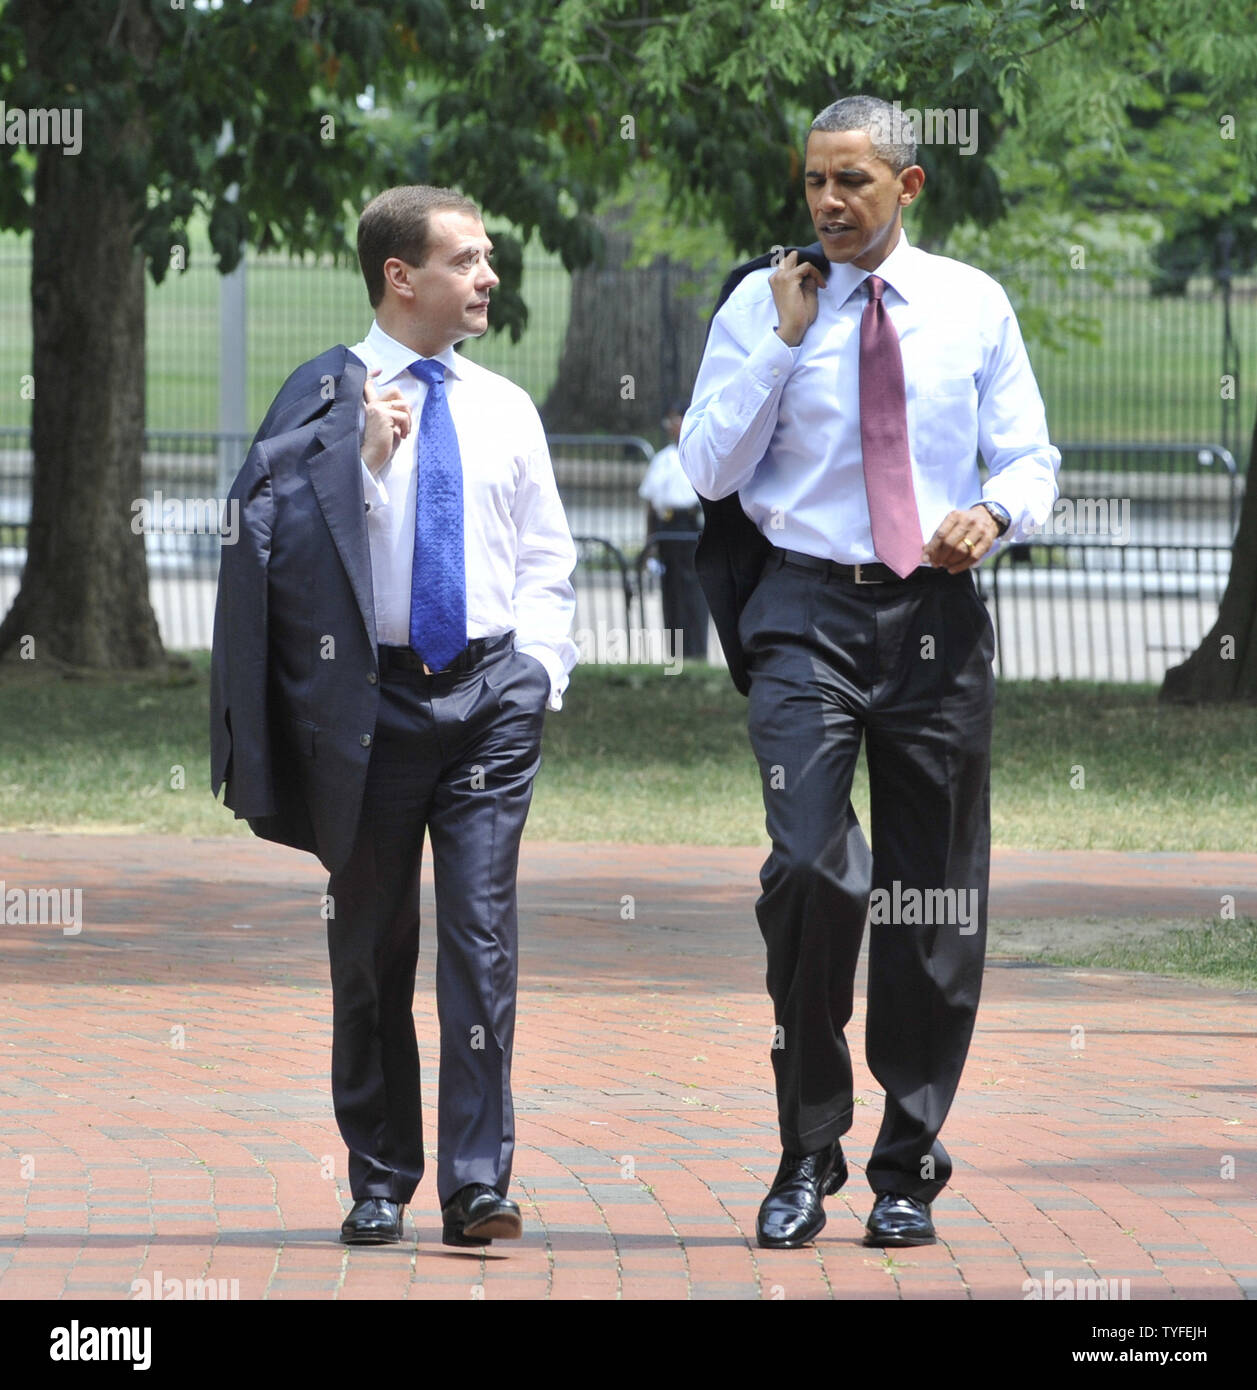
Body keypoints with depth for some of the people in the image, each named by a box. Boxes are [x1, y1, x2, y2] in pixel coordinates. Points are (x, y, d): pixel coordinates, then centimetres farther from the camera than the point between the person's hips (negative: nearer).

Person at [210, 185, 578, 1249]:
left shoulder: (505, 410, 12)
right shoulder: (326, 399, 0)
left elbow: (546, 562, 17)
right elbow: (291, 545, -6)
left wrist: (537, 669, 4)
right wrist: (366, 459, -16)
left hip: (489, 694, 2)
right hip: (370, 694, -2)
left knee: (480, 932, -9)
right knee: (371, 941, 5)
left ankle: (477, 1182, -10)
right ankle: (380, 1179, 16)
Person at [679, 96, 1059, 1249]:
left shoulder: (973, 306, 7)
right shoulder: (763, 305, 4)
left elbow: (1030, 460, 10)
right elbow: (710, 470, -1)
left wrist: (994, 512, -13)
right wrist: (781, 342, -8)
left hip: (938, 614, 2)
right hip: (809, 609, -2)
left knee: (935, 900, 6)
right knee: (811, 867, -20)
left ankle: (909, 1167, 18)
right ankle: (808, 1152, -8)